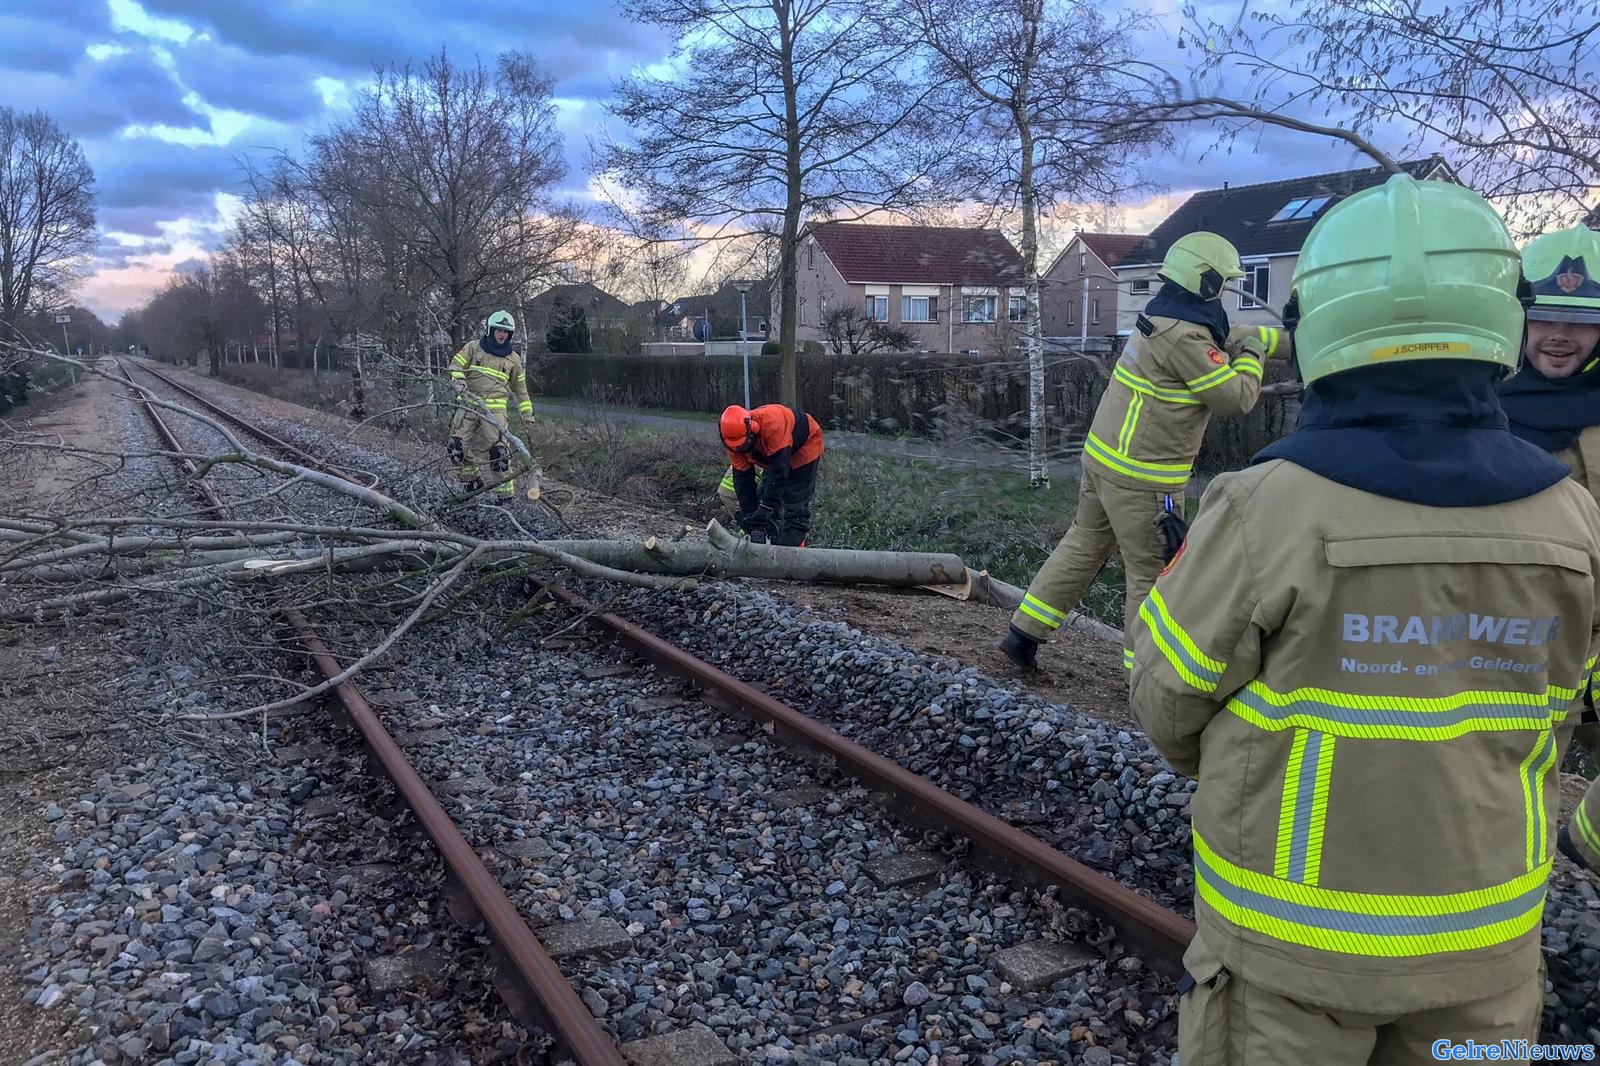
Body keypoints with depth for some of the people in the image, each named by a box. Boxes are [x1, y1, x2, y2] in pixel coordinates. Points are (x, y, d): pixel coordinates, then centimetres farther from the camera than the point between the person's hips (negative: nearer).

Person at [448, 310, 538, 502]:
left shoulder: (513, 359, 12)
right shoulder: (473, 347, 10)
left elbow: (521, 390, 17)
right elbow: (456, 365, 5)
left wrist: (528, 416, 13)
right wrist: (459, 382, -17)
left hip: (494, 409, -1)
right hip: (468, 404, 2)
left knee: (499, 450, -17)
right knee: (458, 447, -3)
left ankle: (506, 493, -12)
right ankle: (472, 484, 17)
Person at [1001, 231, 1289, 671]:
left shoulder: (1163, 317, 10)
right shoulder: (1185, 337, -19)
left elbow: (1232, 338, 25)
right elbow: (1237, 398, -13)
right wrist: (1252, 353, 3)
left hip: (1103, 455, 10)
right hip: (1141, 478, -9)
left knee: (1082, 546, 17)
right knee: (1153, 572, 2)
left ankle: (1023, 633, 21)